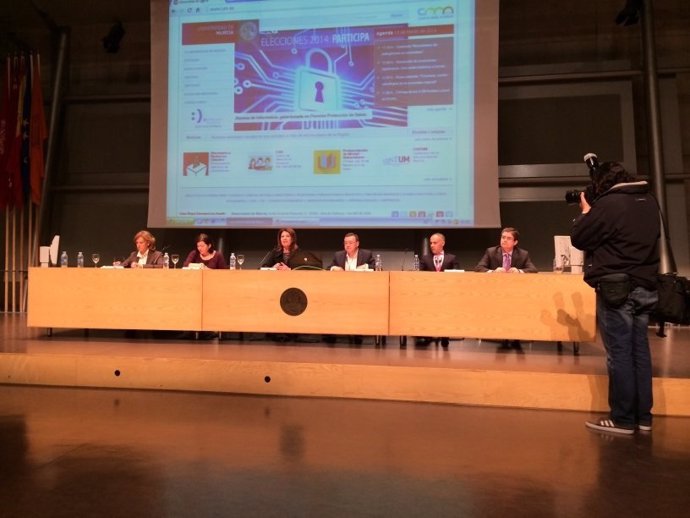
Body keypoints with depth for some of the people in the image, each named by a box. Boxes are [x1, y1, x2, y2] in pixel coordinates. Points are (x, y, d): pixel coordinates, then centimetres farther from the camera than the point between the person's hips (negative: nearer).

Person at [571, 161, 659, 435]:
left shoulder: (609, 203, -14)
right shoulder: (649, 202, 11)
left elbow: (579, 238, -8)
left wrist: (585, 212, 8)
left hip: (617, 288, -8)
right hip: (645, 286, 8)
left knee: (619, 353, -2)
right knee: (639, 350, 11)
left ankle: (623, 419, 5)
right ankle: (643, 416, 18)